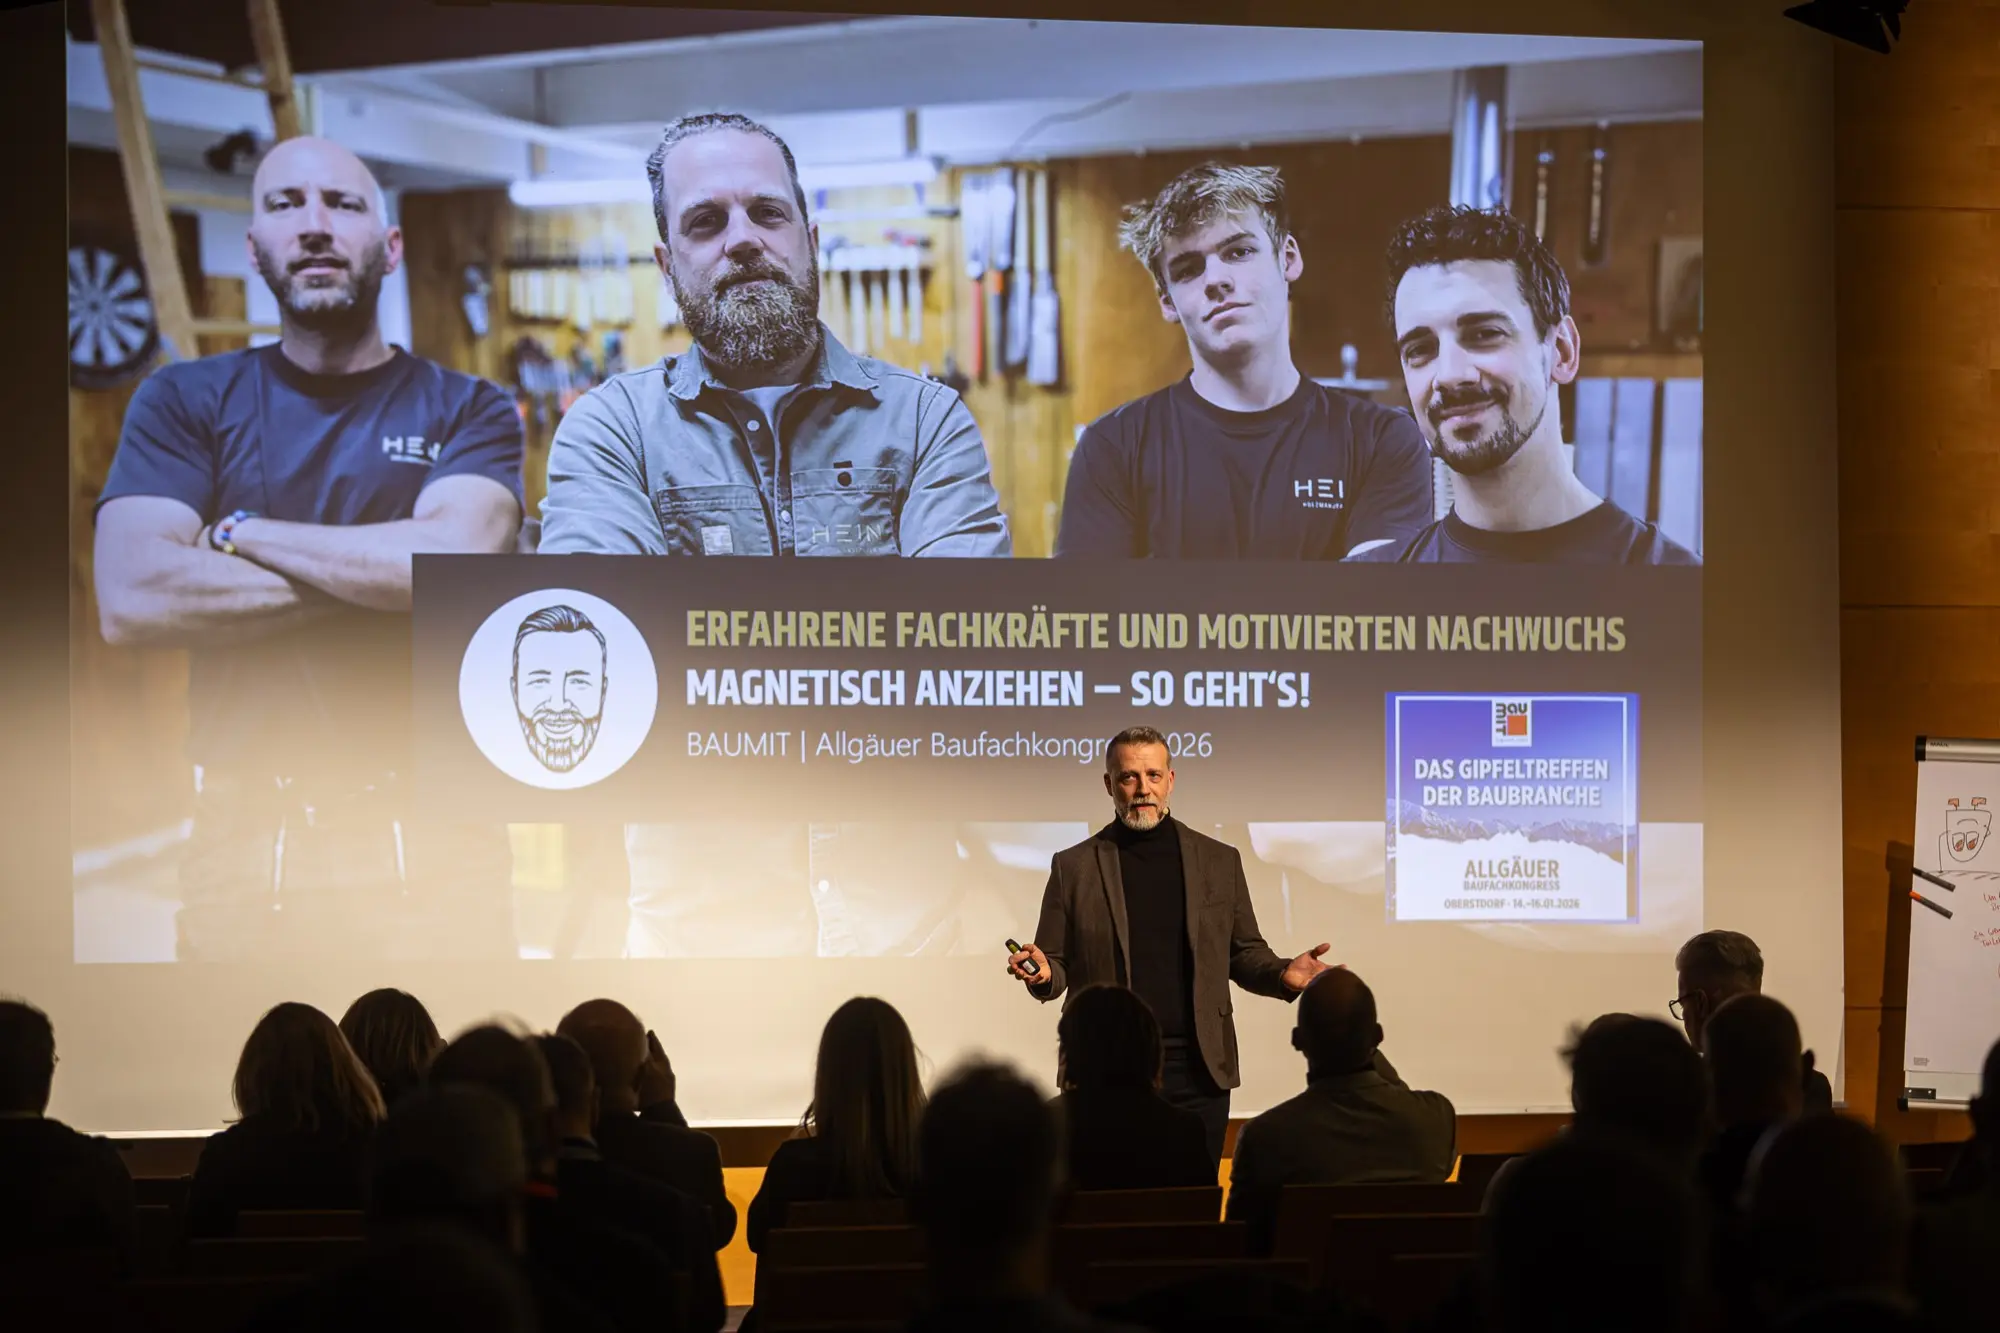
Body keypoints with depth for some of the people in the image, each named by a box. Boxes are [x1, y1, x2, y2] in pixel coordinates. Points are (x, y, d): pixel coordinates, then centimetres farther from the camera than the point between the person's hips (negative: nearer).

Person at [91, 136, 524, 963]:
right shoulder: (184, 401, 6)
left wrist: (237, 535, -7)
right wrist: (377, 575, -11)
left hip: (429, 842, 0)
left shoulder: (467, 411, 5)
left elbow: (453, 559, -16)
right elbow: (130, 600, -10)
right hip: (242, 843, 1)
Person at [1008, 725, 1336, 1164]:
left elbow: (1245, 953, 14)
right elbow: (1057, 965, 7)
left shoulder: (1220, 861, 9)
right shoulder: (1074, 866, 5)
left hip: (1198, 1074, 1)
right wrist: (1042, 973, -15)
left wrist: (1283, 973, -6)